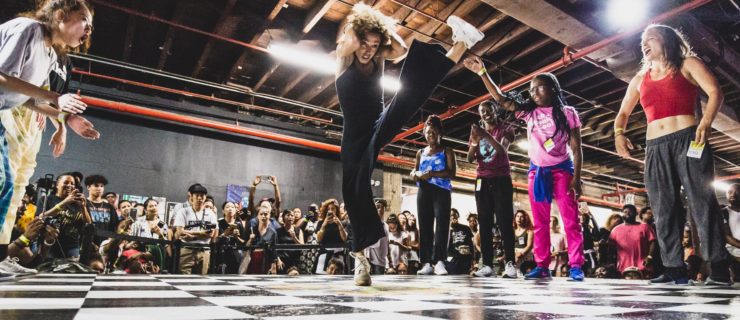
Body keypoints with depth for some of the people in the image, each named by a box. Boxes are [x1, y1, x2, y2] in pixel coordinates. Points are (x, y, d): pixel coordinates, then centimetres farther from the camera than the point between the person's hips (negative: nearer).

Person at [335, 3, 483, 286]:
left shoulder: (378, 58, 3)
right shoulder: (343, 58, -4)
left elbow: (401, 50, -16)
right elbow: (350, 42, -26)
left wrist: (384, 27, -8)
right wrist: (357, 20, -12)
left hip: (380, 124, 2)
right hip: (355, 134, -2)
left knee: (410, 93, -21)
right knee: (355, 190, -9)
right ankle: (361, 257, -6)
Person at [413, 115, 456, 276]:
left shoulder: (447, 151, 10)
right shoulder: (421, 153, 21)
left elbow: (451, 172, -3)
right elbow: (414, 171, 23)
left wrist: (432, 174, -14)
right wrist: (416, 174, -2)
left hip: (442, 191, -4)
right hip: (424, 192, 4)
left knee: (441, 224, -15)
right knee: (425, 225, -2)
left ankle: (439, 261, -20)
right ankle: (426, 263, -3)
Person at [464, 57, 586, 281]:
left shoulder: (567, 113, -3)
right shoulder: (529, 112, 5)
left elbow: (576, 149, -3)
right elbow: (500, 99, -3)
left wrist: (576, 177, -11)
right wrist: (482, 73, -11)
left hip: (561, 169, -3)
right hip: (536, 171, 3)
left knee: (570, 218, -4)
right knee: (539, 222, 4)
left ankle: (576, 266, 0)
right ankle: (542, 266, 9)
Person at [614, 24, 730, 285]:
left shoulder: (688, 65, 9)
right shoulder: (640, 79, 20)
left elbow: (715, 92, -3)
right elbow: (623, 112, 19)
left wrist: (706, 122, -21)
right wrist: (619, 133, -2)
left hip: (687, 140, -4)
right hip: (655, 148, 4)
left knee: (702, 202, -8)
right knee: (664, 210, 1)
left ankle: (719, 269, -3)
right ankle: (674, 269, 5)